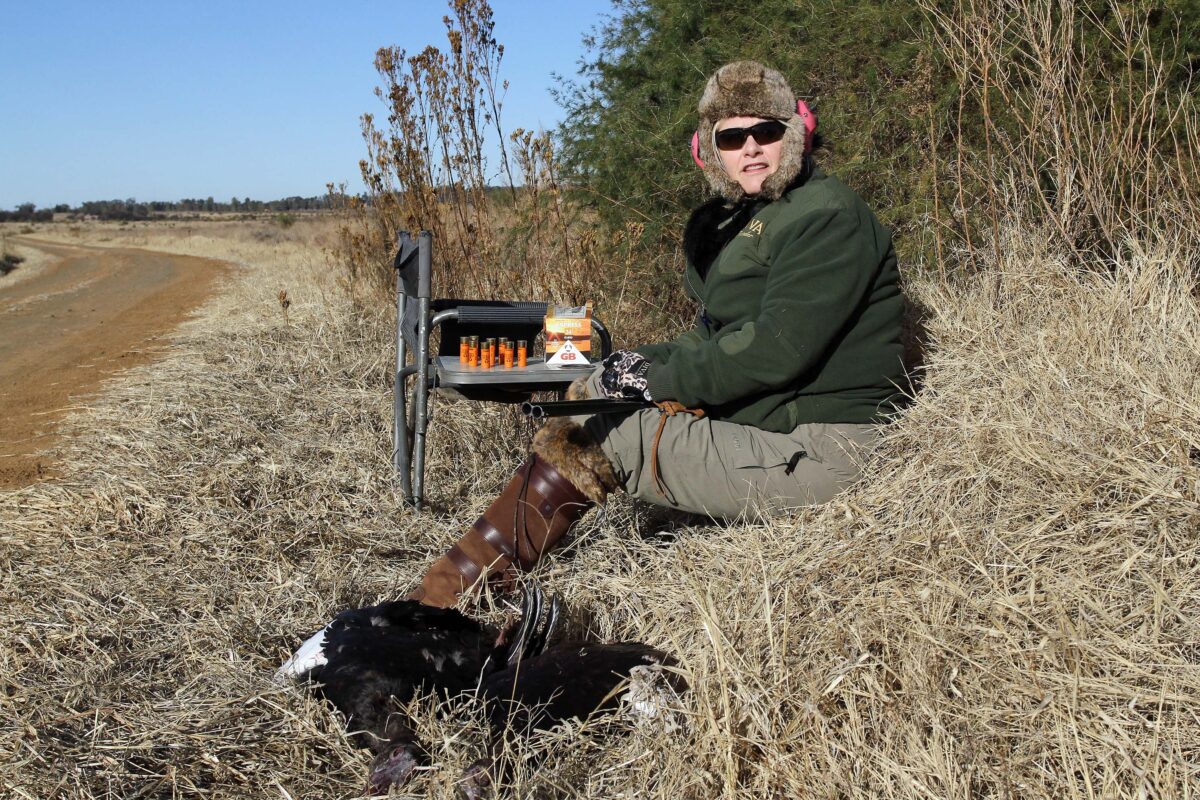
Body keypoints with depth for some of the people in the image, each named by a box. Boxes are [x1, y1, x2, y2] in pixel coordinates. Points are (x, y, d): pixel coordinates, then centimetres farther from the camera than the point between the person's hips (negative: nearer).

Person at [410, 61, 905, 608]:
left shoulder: (827, 219, -15)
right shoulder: (736, 219, 15)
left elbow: (778, 349, -24)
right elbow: (718, 337, 16)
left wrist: (662, 380, -15)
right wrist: (653, 364, -3)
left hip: (814, 453, -10)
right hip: (759, 415, 10)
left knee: (586, 441, -15)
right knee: (595, 390, 13)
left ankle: (445, 594, -4)